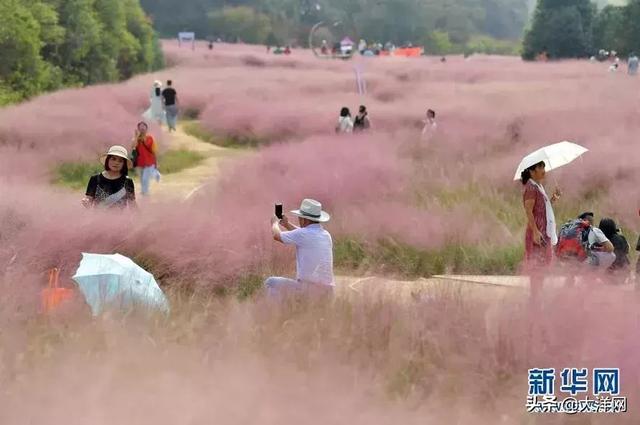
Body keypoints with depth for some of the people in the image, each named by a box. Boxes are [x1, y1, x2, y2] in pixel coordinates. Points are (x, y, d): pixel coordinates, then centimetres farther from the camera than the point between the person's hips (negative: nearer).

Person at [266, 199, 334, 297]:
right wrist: (287, 225, 40)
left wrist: (275, 223, 23)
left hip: (308, 288, -8)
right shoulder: (326, 235, 10)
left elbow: (277, 236, 3)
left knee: (270, 283, 6)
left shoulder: (304, 234, -12)